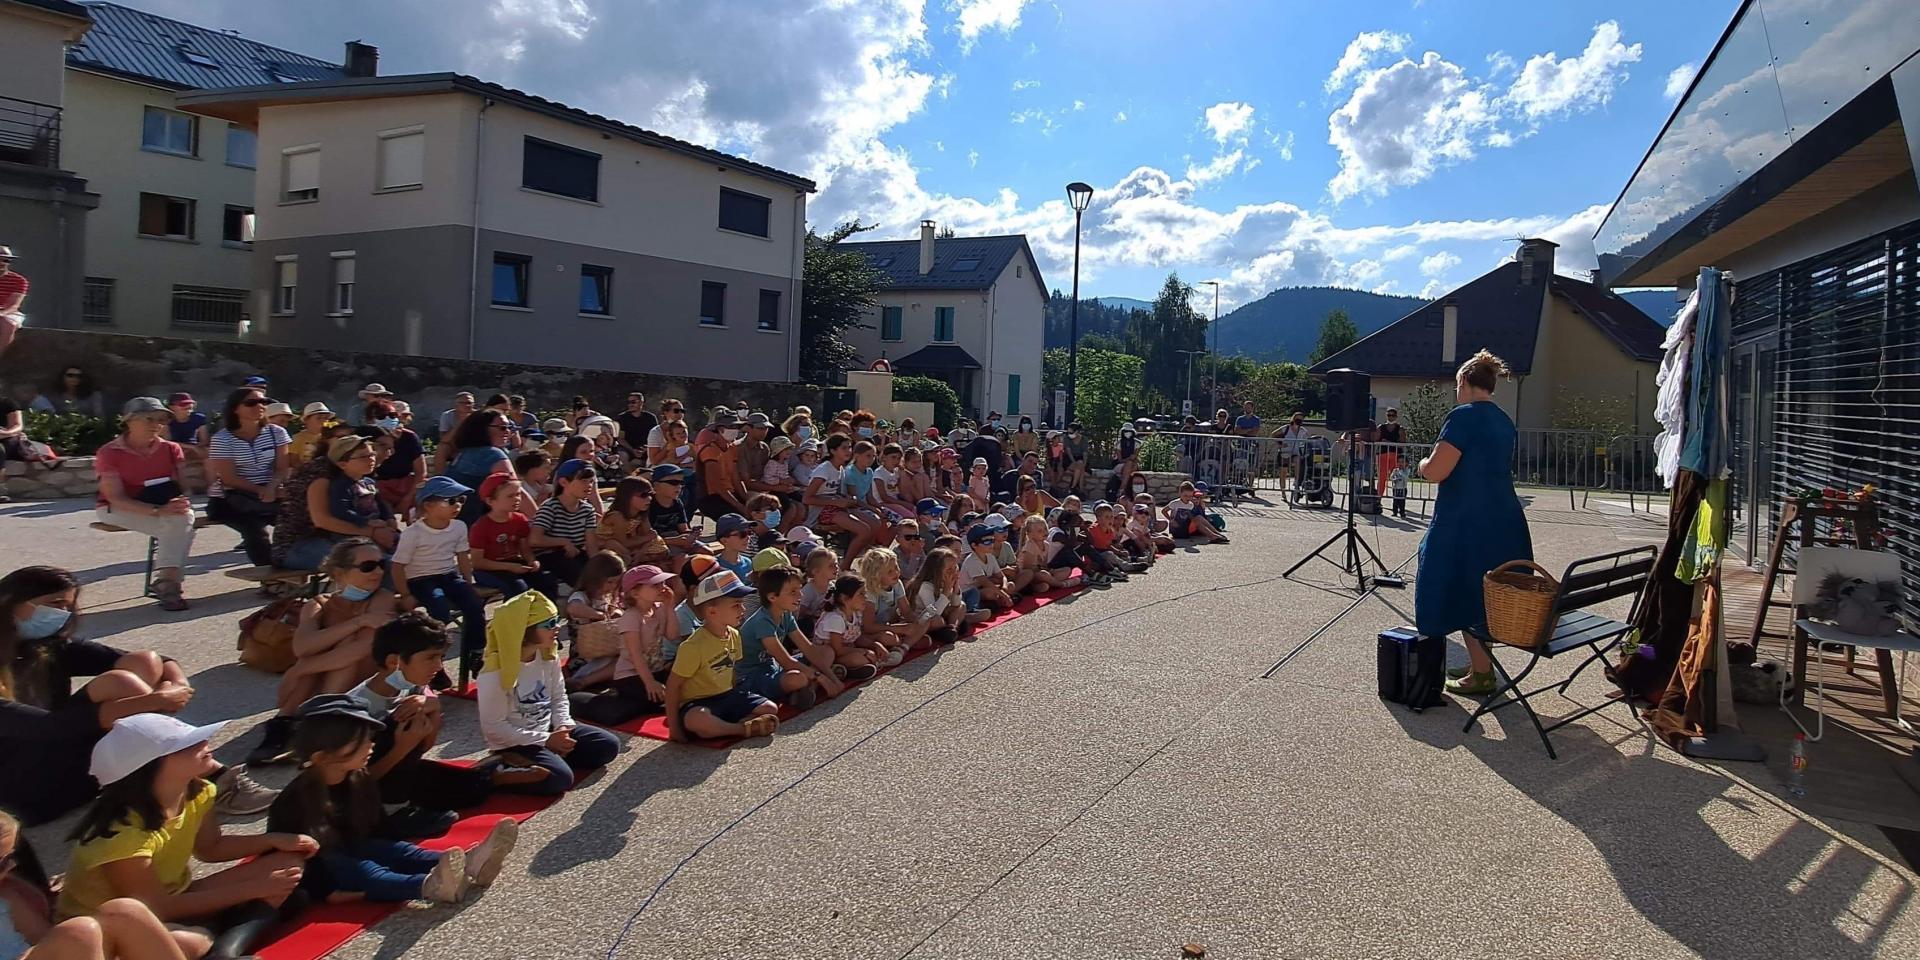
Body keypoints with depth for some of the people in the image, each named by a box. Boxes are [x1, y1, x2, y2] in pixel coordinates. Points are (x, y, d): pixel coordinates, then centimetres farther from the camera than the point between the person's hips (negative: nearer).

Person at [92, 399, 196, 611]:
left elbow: (182, 485, 0)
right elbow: (116, 498, -20)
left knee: (184, 517, -32)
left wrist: (181, 501, -25)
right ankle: (166, 580, -24)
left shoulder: (170, 449, 0)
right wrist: (157, 510, -35)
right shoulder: (110, 453, -13)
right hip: (117, 510, -4)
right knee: (176, 524, -31)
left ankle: (166, 581, -31)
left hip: (165, 505, 4)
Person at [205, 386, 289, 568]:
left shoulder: (276, 433, 4)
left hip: (270, 494, 4)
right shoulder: (222, 439, -7)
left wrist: (271, 487, -23)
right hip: (229, 499, -4)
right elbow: (229, 479, -12)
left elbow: (282, 468, -3)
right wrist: (261, 490, -23)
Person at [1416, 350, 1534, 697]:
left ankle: (1481, 674, 8)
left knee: (1466, 596, 2)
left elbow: (1434, 472, -19)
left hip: (1468, 525, -8)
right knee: (1489, 597, 16)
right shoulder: (1504, 421, 12)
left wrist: (1423, 463, 2)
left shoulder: (1464, 416, -15)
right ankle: (1479, 664, 27)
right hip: (1504, 522, 8)